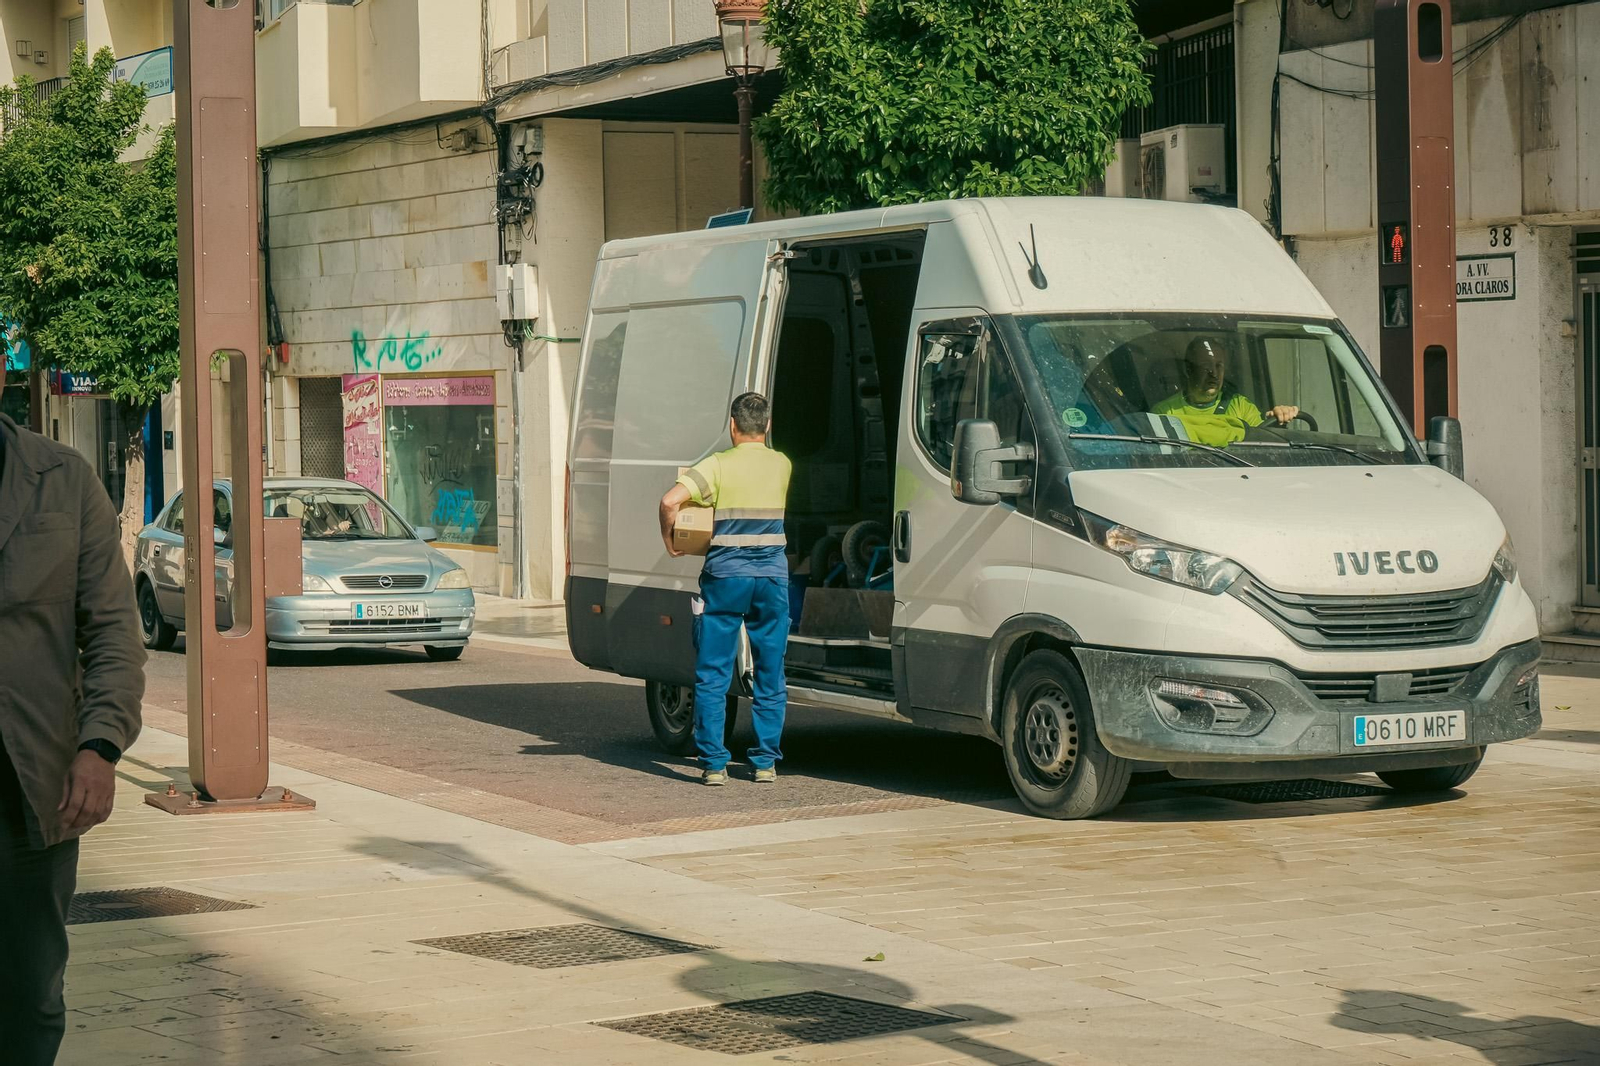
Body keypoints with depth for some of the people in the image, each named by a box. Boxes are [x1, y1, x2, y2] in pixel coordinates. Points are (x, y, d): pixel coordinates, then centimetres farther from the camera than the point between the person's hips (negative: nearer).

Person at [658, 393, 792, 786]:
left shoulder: (718, 466, -5)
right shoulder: (782, 466, 6)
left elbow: (670, 501, -16)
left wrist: (670, 542, -2)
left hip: (726, 576, -3)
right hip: (773, 577, 3)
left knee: (712, 676, 4)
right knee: (770, 676, 11)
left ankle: (714, 763, 2)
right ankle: (766, 761, 11)